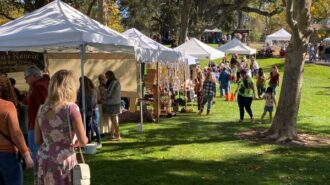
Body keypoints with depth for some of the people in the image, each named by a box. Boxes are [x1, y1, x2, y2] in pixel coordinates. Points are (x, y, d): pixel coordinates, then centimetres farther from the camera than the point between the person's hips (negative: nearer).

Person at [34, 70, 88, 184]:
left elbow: (38, 140, 10)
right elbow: (83, 141, -11)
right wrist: (75, 142, 10)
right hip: (63, 163, -5)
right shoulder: (71, 108, -12)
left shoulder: (42, 109, 3)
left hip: (43, 163, 5)